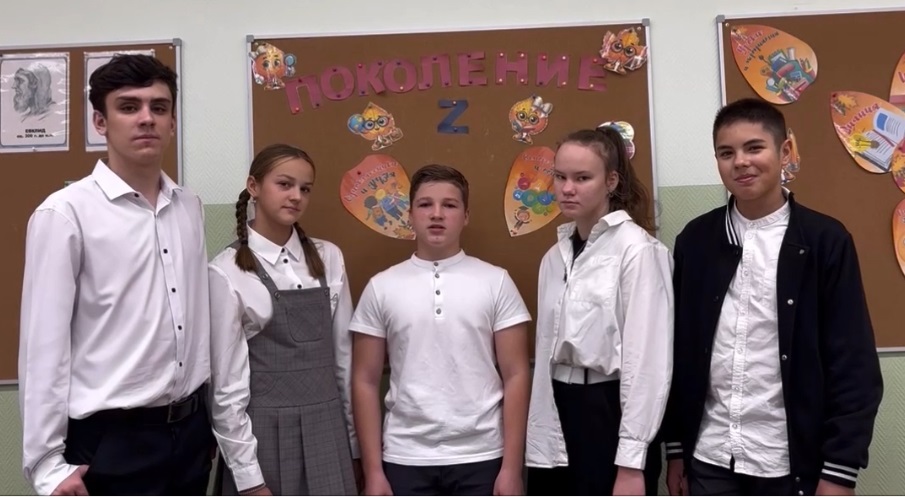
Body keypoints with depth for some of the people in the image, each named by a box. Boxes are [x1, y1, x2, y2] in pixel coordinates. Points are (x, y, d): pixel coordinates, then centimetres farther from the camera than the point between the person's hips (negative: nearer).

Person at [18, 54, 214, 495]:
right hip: (111, 439, -5)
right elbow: (43, 343, -12)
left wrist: (203, 409, 12)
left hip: (190, 427, 6)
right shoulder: (65, 212, -13)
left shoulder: (189, 207, 5)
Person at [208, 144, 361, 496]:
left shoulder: (329, 259, 3)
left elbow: (343, 353, 8)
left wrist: (352, 435, 10)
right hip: (264, 433, -4)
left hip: (326, 431, 4)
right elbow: (226, 382, -10)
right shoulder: (227, 272, -10)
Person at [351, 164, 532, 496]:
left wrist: (512, 466, -6)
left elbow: (516, 375, -2)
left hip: (481, 457, 0)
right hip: (405, 459, 1)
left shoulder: (496, 282, -1)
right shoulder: (381, 287, 1)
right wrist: (373, 470, -1)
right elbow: (366, 381, 2)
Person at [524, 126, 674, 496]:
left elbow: (647, 360, -15)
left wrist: (631, 462, -16)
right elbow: (547, 350, 10)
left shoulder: (636, 248, -11)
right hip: (562, 416, 7)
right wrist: (539, 442, 9)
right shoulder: (556, 254, 10)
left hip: (611, 416, -6)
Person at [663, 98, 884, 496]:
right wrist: (675, 447, 6)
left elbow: (853, 364, -6)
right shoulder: (696, 240, 2)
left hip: (790, 463, -2)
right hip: (709, 458, 2)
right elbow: (678, 351, 5)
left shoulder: (825, 240, -6)